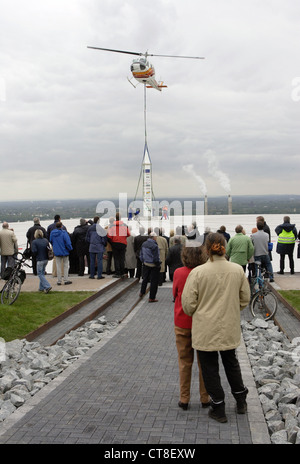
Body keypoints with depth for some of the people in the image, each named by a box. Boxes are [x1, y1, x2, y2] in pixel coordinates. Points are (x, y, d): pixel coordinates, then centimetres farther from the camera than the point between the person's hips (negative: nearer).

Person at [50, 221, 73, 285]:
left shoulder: (52, 233, 0)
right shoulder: (63, 233, -16)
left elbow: (51, 241, 12)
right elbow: (68, 242, -18)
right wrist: (70, 248, -3)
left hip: (56, 252, 4)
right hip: (64, 251, -4)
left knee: (58, 266, 10)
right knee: (66, 266, 7)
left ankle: (59, 281, 11)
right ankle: (66, 280, 7)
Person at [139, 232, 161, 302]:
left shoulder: (144, 244, -1)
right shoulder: (154, 246, -24)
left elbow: (141, 255, 8)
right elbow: (156, 258, -21)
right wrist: (158, 265, -7)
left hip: (145, 265, 7)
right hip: (153, 266, -7)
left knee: (145, 279, 26)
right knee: (154, 282, 5)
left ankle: (142, 292, 41)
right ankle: (151, 298, 10)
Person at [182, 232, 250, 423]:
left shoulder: (198, 272, -17)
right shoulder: (238, 270, -7)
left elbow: (188, 303, -13)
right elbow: (245, 299, 4)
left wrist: (195, 314, 9)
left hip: (206, 330, -4)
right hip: (230, 328, 4)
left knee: (210, 367, 11)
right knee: (231, 362, 25)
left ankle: (219, 409, 21)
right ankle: (241, 401, 37)